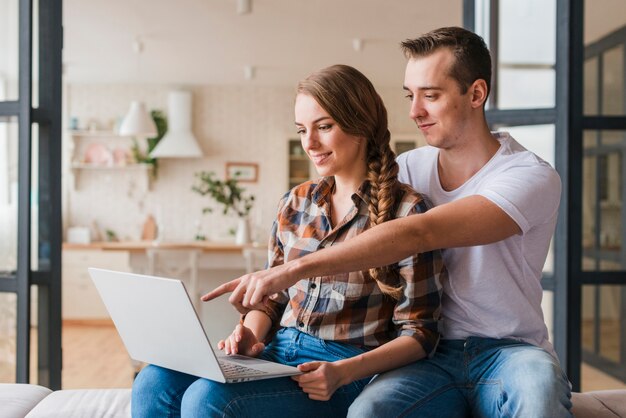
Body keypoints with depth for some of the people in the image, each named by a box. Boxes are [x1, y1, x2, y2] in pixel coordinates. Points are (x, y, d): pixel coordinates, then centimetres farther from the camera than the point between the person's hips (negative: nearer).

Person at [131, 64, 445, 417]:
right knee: (154, 384, -18)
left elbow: (420, 333, -7)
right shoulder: (296, 203, 11)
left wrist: (344, 372, -20)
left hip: (351, 374, -5)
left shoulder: (405, 211, -7)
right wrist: (252, 335, -4)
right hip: (278, 354, 6)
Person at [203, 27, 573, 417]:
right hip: (433, 354, 3)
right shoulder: (409, 170, 6)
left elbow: (417, 234, -26)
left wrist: (295, 269, -33)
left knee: (539, 385, -39)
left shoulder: (534, 177, -13)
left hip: (510, 350, -3)